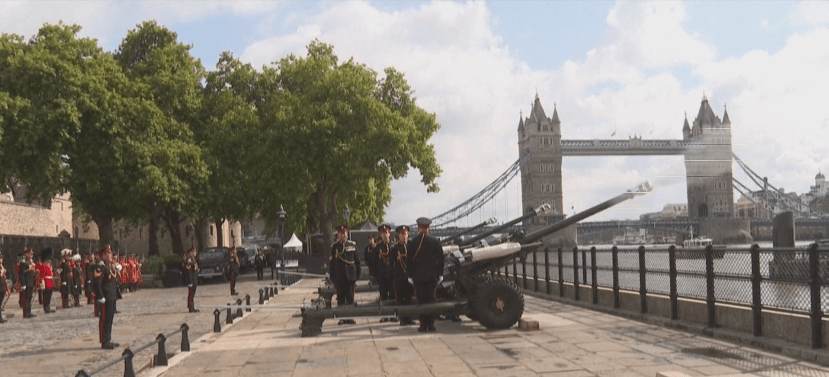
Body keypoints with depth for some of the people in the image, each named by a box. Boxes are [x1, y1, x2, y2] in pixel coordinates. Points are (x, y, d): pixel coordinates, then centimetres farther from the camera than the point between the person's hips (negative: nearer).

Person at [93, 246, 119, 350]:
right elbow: (96, 283, -21)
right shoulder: (100, 267, -14)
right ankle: (105, 342, 1)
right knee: (104, 319, -3)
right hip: (106, 299, -10)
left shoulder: (111, 266, 17)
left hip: (112, 298, 10)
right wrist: (100, 297, -21)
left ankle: (108, 340, 23)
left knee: (110, 319, 15)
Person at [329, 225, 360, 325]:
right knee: (341, 298, 2)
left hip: (350, 275, 1)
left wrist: (357, 274, 5)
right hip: (339, 277, -1)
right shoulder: (334, 246, 3)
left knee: (350, 297, 2)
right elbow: (331, 262, 4)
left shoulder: (353, 245, 6)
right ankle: (342, 318, 8)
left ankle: (350, 317, 9)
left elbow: (357, 260, 9)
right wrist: (332, 276, 0)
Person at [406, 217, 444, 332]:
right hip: (432, 275, 1)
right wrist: (440, 274, 8)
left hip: (418, 276, -1)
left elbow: (409, 260, -1)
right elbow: (440, 258, 1)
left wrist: (410, 275, 6)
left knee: (421, 300, 4)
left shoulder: (412, 242, -3)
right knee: (431, 299, 7)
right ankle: (431, 324, 6)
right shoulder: (435, 241, -1)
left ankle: (423, 325, 3)